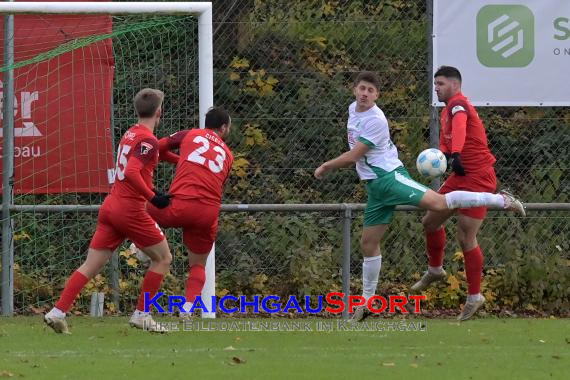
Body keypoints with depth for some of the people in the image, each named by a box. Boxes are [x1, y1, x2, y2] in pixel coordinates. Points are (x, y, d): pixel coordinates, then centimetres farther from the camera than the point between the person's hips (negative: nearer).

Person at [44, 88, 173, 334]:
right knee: (163, 258, 9)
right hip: (131, 210, -8)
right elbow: (132, 173, -25)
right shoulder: (148, 140, -12)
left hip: (110, 206, 8)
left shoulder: (130, 134, 14)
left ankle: (58, 312, -4)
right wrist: (153, 198, -20)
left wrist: (152, 192, 24)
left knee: (91, 265, 6)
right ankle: (141, 315, 7)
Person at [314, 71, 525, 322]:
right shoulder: (353, 109, 11)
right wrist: (336, 166, 26)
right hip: (375, 186, 9)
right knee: (368, 242, 10)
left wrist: (326, 167, -6)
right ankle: (367, 302, 20)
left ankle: (500, 200, -22)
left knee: (437, 203, -26)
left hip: (388, 177, -9)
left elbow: (353, 156, -18)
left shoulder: (375, 120, -18)